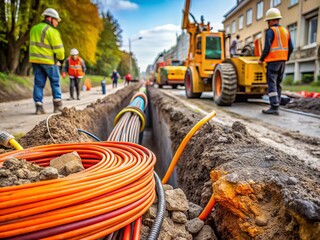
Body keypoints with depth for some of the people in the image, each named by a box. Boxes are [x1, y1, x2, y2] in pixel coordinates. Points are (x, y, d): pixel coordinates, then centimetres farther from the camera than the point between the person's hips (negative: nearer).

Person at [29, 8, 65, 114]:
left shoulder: (34, 29, 15)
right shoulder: (51, 31, -11)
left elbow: (35, 45, 15)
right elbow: (58, 48, -13)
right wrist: (61, 58, 3)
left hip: (35, 59, 6)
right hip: (49, 60, -6)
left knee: (39, 83, 6)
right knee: (55, 82, 7)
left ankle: (39, 106, 2)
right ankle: (57, 105, 8)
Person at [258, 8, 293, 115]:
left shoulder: (270, 31, -7)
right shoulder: (285, 31, 16)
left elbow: (267, 47, -14)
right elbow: (291, 48, 14)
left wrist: (261, 59, -2)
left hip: (273, 61, -7)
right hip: (282, 61, 8)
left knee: (272, 83, -9)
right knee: (278, 84, 11)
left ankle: (274, 107, -15)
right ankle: (276, 106, 13)